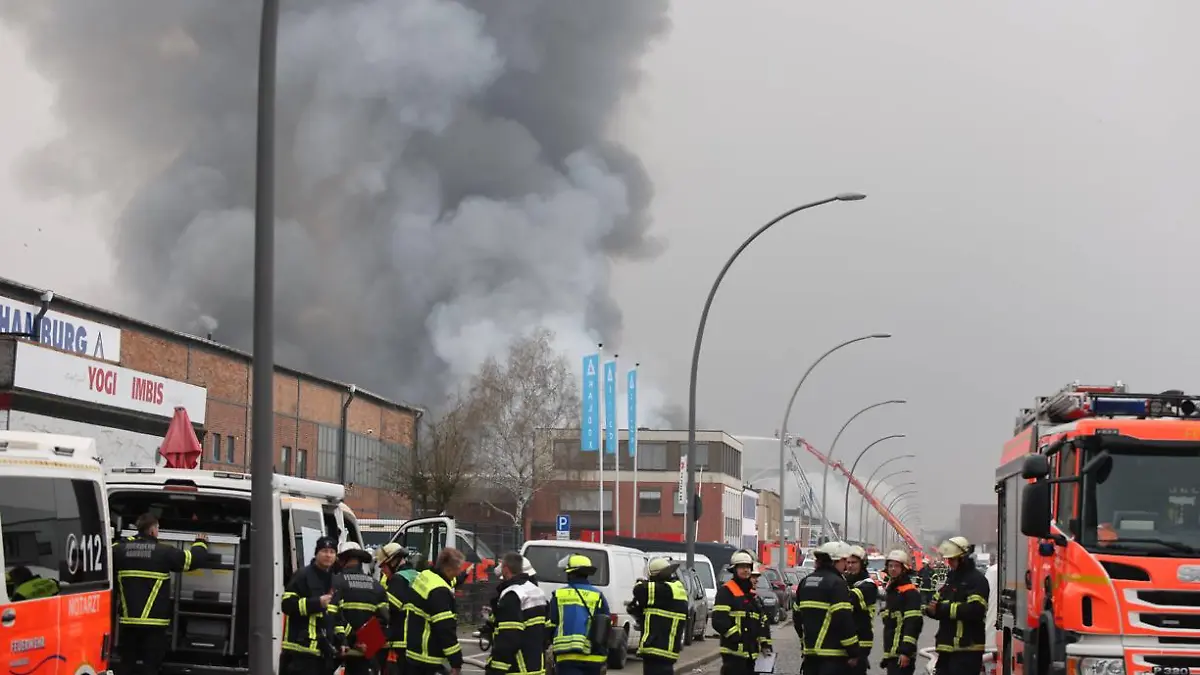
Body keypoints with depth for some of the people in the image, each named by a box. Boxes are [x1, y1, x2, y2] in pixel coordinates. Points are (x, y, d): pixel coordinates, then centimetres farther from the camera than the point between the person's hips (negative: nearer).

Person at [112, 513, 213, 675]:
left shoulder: (120, 549, 1)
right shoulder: (164, 552, -9)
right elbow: (193, 559, -2)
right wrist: (200, 543, 20)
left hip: (128, 620, 4)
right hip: (153, 622, -4)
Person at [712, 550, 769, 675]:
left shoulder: (753, 593, 20)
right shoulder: (726, 591, -6)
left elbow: (762, 621, 23)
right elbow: (719, 620, -16)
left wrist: (765, 643, 13)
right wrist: (735, 635, -23)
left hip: (752, 652, 9)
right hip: (734, 650, -9)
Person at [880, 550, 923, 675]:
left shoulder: (910, 593, -11)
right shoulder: (892, 592, 19)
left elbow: (913, 624, -19)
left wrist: (906, 651, -24)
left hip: (903, 655, -10)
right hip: (892, 654, 10)